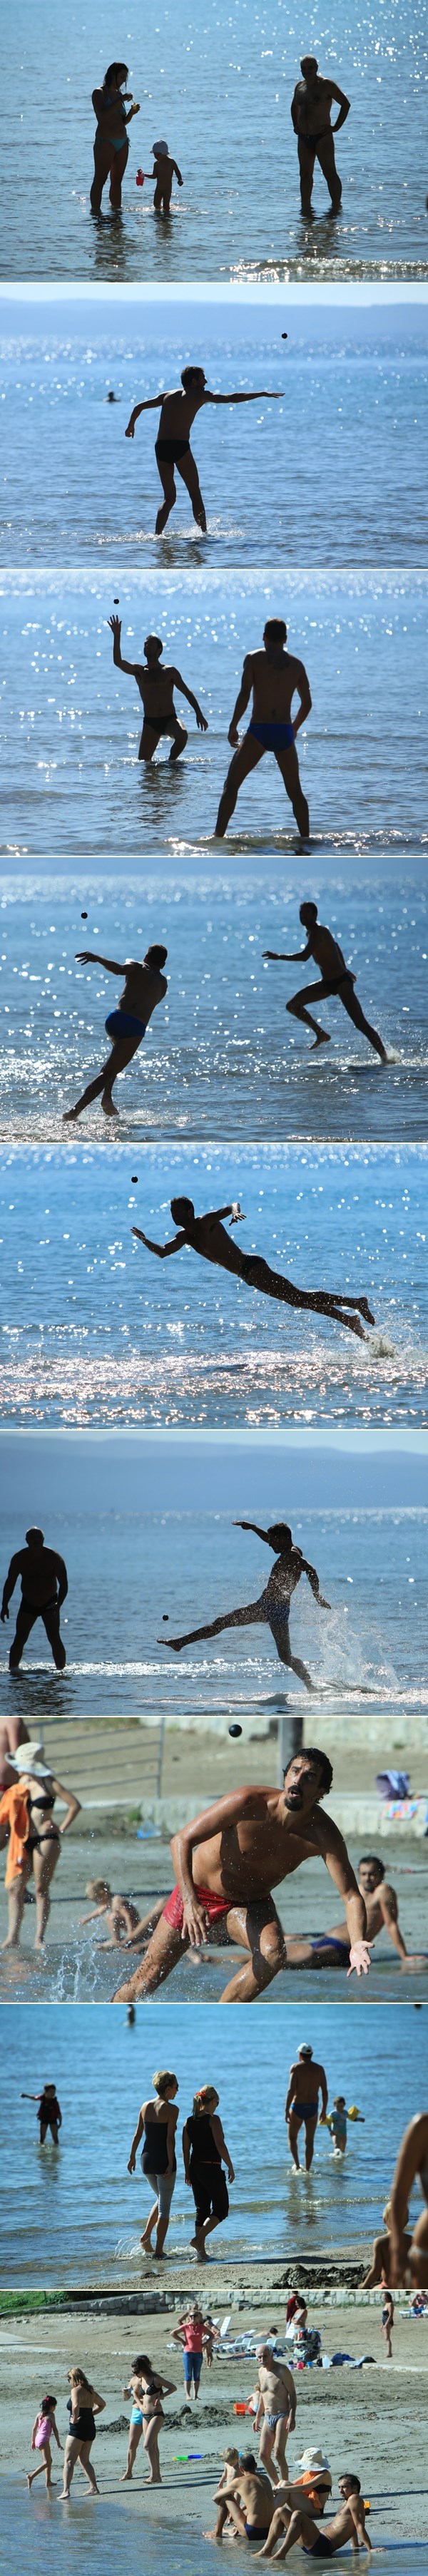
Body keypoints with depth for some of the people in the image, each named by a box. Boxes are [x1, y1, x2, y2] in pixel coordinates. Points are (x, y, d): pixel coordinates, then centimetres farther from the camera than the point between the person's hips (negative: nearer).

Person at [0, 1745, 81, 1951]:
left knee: (41, 1889, -4)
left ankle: (40, 1938, -1)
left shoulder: (48, 1784, -5)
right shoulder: (19, 1788, 11)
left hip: (45, 1840, -5)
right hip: (23, 1842, 5)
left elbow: (75, 1805, -3)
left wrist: (62, 1829, -4)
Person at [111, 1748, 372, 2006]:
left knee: (274, 1955, -29)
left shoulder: (323, 1835, -24)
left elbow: (352, 1896, -25)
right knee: (149, 1978, 2)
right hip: (199, 1892, -2)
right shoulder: (248, 1803, -29)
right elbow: (182, 1840, -24)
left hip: (251, 1905, 2)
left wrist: (358, 1945, -45)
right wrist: (191, 1902, -37)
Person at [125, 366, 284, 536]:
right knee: (195, 493, 8)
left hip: (161, 446, 5)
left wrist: (131, 426, 38)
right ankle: (203, 533, 5)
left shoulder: (167, 395, 20)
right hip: (180, 446, -5)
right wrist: (263, 394, 13)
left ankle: (157, 535, -4)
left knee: (169, 498, 11)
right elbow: (232, 398, 6)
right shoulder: (200, 395, 7)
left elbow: (139, 406, 20)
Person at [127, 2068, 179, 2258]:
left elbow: (138, 2134, 9)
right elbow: (170, 2138, -17)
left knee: (161, 2199, 26)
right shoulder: (171, 2109, -12)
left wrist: (132, 2157, 16)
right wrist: (171, 2164, -17)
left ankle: (146, 2237, 15)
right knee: (164, 2207, 2)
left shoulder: (145, 2107, 5)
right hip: (163, 2161, -6)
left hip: (147, 2159, 6)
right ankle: (159, 2252, 0)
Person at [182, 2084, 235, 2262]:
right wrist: (230, 2167, -9)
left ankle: (201, 2252, 11)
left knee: (202, 2210, 13)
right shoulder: (213, 2120, -12)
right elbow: (220, 2146, -16)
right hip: (212, 2168, -6)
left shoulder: (189, 2122, 6)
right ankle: (199, 2239, -12)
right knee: (221, 2209, 5)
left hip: (195, 2169, 7)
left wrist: (187, 2172, 16)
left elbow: (186, 2150, 8)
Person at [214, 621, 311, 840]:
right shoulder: (296, 664, 10)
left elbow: (244, 694, -11)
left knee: (231, 785, 4)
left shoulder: (254, 659, 0)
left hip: (258, 731, -3)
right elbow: (307, 703, 15)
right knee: (295, 791, 17)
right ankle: (305, 838, 16)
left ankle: (218, 836, -5)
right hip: (285, 733, 3)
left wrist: (233, 727, -4)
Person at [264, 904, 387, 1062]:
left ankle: (384, 1058, -13)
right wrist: (344, 969, 39)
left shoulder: (318, 932, -17)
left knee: (361, 1024, -14)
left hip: (341, 983, -10)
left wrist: (279, 957, -21)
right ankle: (321, 1034, 11)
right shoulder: (313, 932, 12)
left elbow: (304, 956, -30)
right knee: (293, 1005, 4)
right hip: (327, 984, 10)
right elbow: (335, 946, 30)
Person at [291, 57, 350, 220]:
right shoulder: (300, 86, 12)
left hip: (322, 137, -7)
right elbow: (294, 106, 32)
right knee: (305, 174, 8)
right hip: (303, 138, 7)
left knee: (330, 174, -5)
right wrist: (295, 125, 19)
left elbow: (346, 104, -10)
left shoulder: (326, 85, -9)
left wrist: (336, 127, -12)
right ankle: (306, 208, 14)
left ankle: (336, 207, -2)